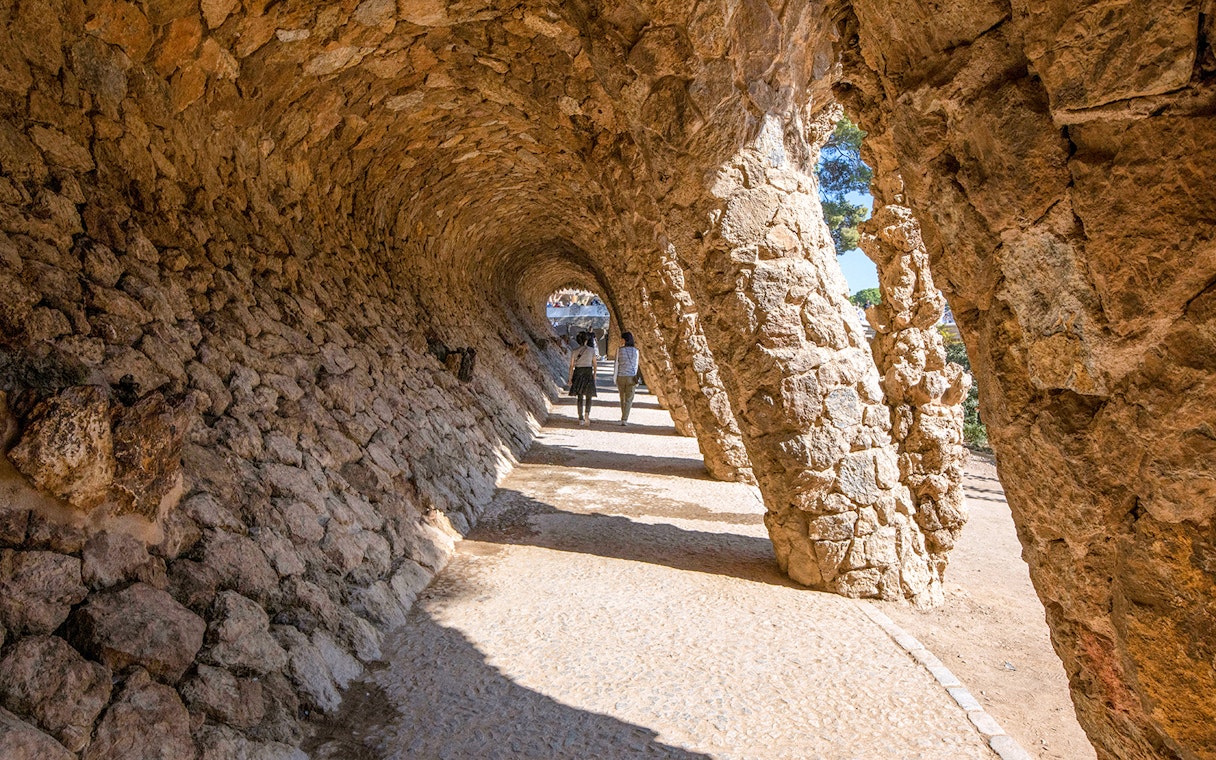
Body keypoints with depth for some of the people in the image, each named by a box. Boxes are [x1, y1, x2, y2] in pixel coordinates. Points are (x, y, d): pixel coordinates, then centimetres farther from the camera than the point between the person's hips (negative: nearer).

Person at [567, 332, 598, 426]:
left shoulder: (575, 351, 1)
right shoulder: (592, 350, -2)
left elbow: (571, 366, -1)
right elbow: (594, 365, 0)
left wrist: (570, 379, 4)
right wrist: (594, 376, 9)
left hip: (578, 373, 2)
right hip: (588, 373, -2)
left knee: (580, 397, 10)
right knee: (588, 397, 7)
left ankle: (581, 419, 9)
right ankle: (587, 414, -18)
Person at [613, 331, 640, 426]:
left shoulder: (619, 350, -5)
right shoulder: (635, 350, -1)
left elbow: (616, 365, -4)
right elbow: (636, 365, 6)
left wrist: (615, 380, 3)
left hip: (621, 376, 0)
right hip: (631, 377, 0)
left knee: (622, 399, 17)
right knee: (629, 399, 3)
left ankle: (624, 418, 29)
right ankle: (624, 420, -8)